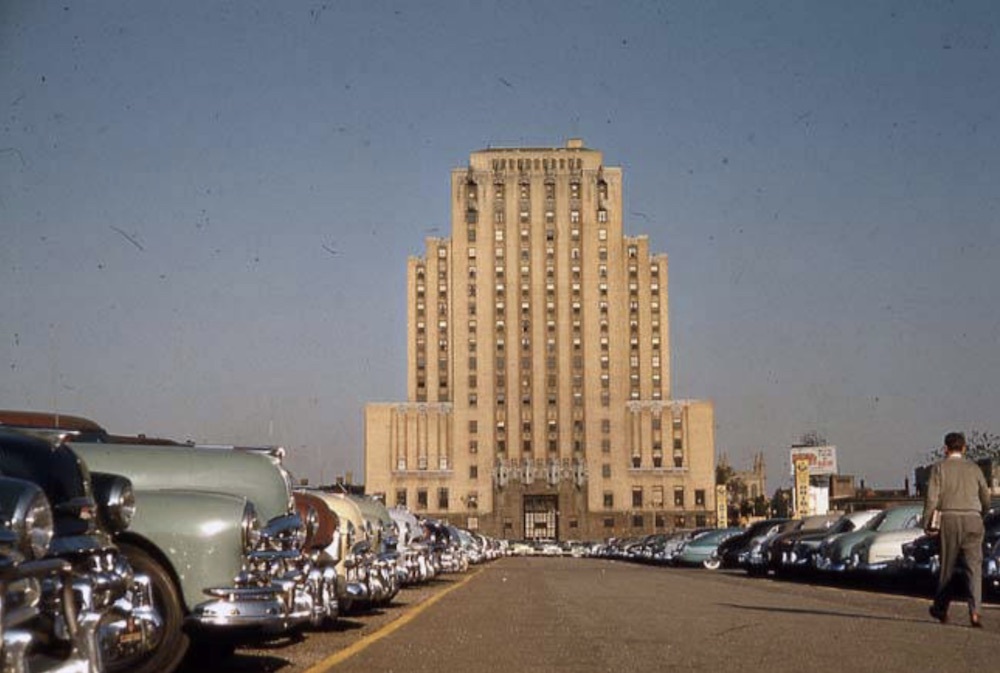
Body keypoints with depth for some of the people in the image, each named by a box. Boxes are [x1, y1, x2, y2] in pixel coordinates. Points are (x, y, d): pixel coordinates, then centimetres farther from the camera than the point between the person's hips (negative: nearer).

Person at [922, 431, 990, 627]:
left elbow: (932, 497, -6)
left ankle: (940, 610, 23)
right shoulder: (974, 468, 9)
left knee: (948, 567, 11)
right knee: (973, 568, -1)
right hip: (972, 520, 1)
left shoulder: (939, 467, 1)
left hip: (949, 519, -1)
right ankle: (974, 612, -14)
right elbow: (986, 498, 14)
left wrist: (926, 523, 1)